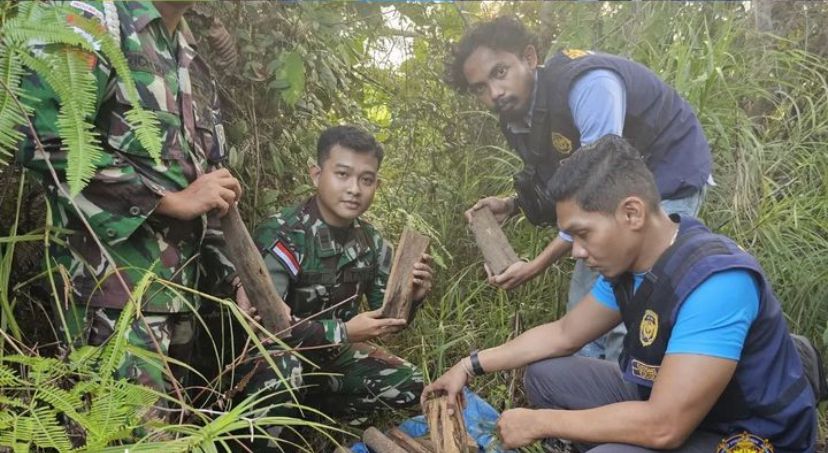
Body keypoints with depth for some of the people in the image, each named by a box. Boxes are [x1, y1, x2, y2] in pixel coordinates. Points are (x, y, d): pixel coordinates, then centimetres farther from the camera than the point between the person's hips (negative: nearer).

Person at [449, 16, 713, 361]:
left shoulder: (586, 85, -32)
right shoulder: (518, 119, -6)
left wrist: (538, 265, -30)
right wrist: (512, 206, -9)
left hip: (670, 174, -8)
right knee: (584, 303, 9)